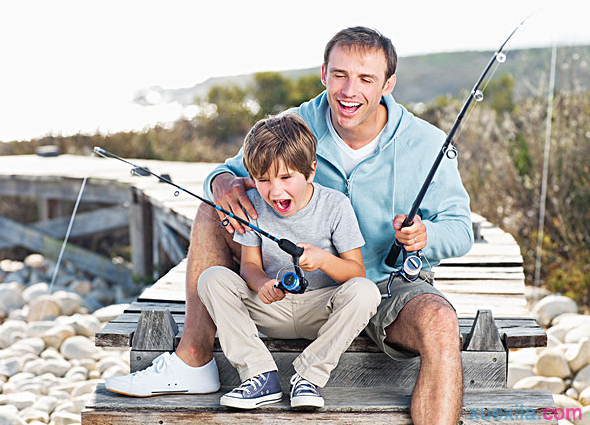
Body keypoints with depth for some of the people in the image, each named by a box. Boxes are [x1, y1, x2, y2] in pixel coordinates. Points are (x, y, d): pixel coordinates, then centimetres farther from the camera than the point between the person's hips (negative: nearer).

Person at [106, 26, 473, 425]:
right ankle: (194, 359, -9)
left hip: (389, 287, -3)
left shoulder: (427, 144, -12)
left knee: (440, 323, -38)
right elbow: (238, 168, 4)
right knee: (212, 213, -6)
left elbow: (460, 228, -5)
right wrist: (224, 181, -23)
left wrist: (425, 235, -31)